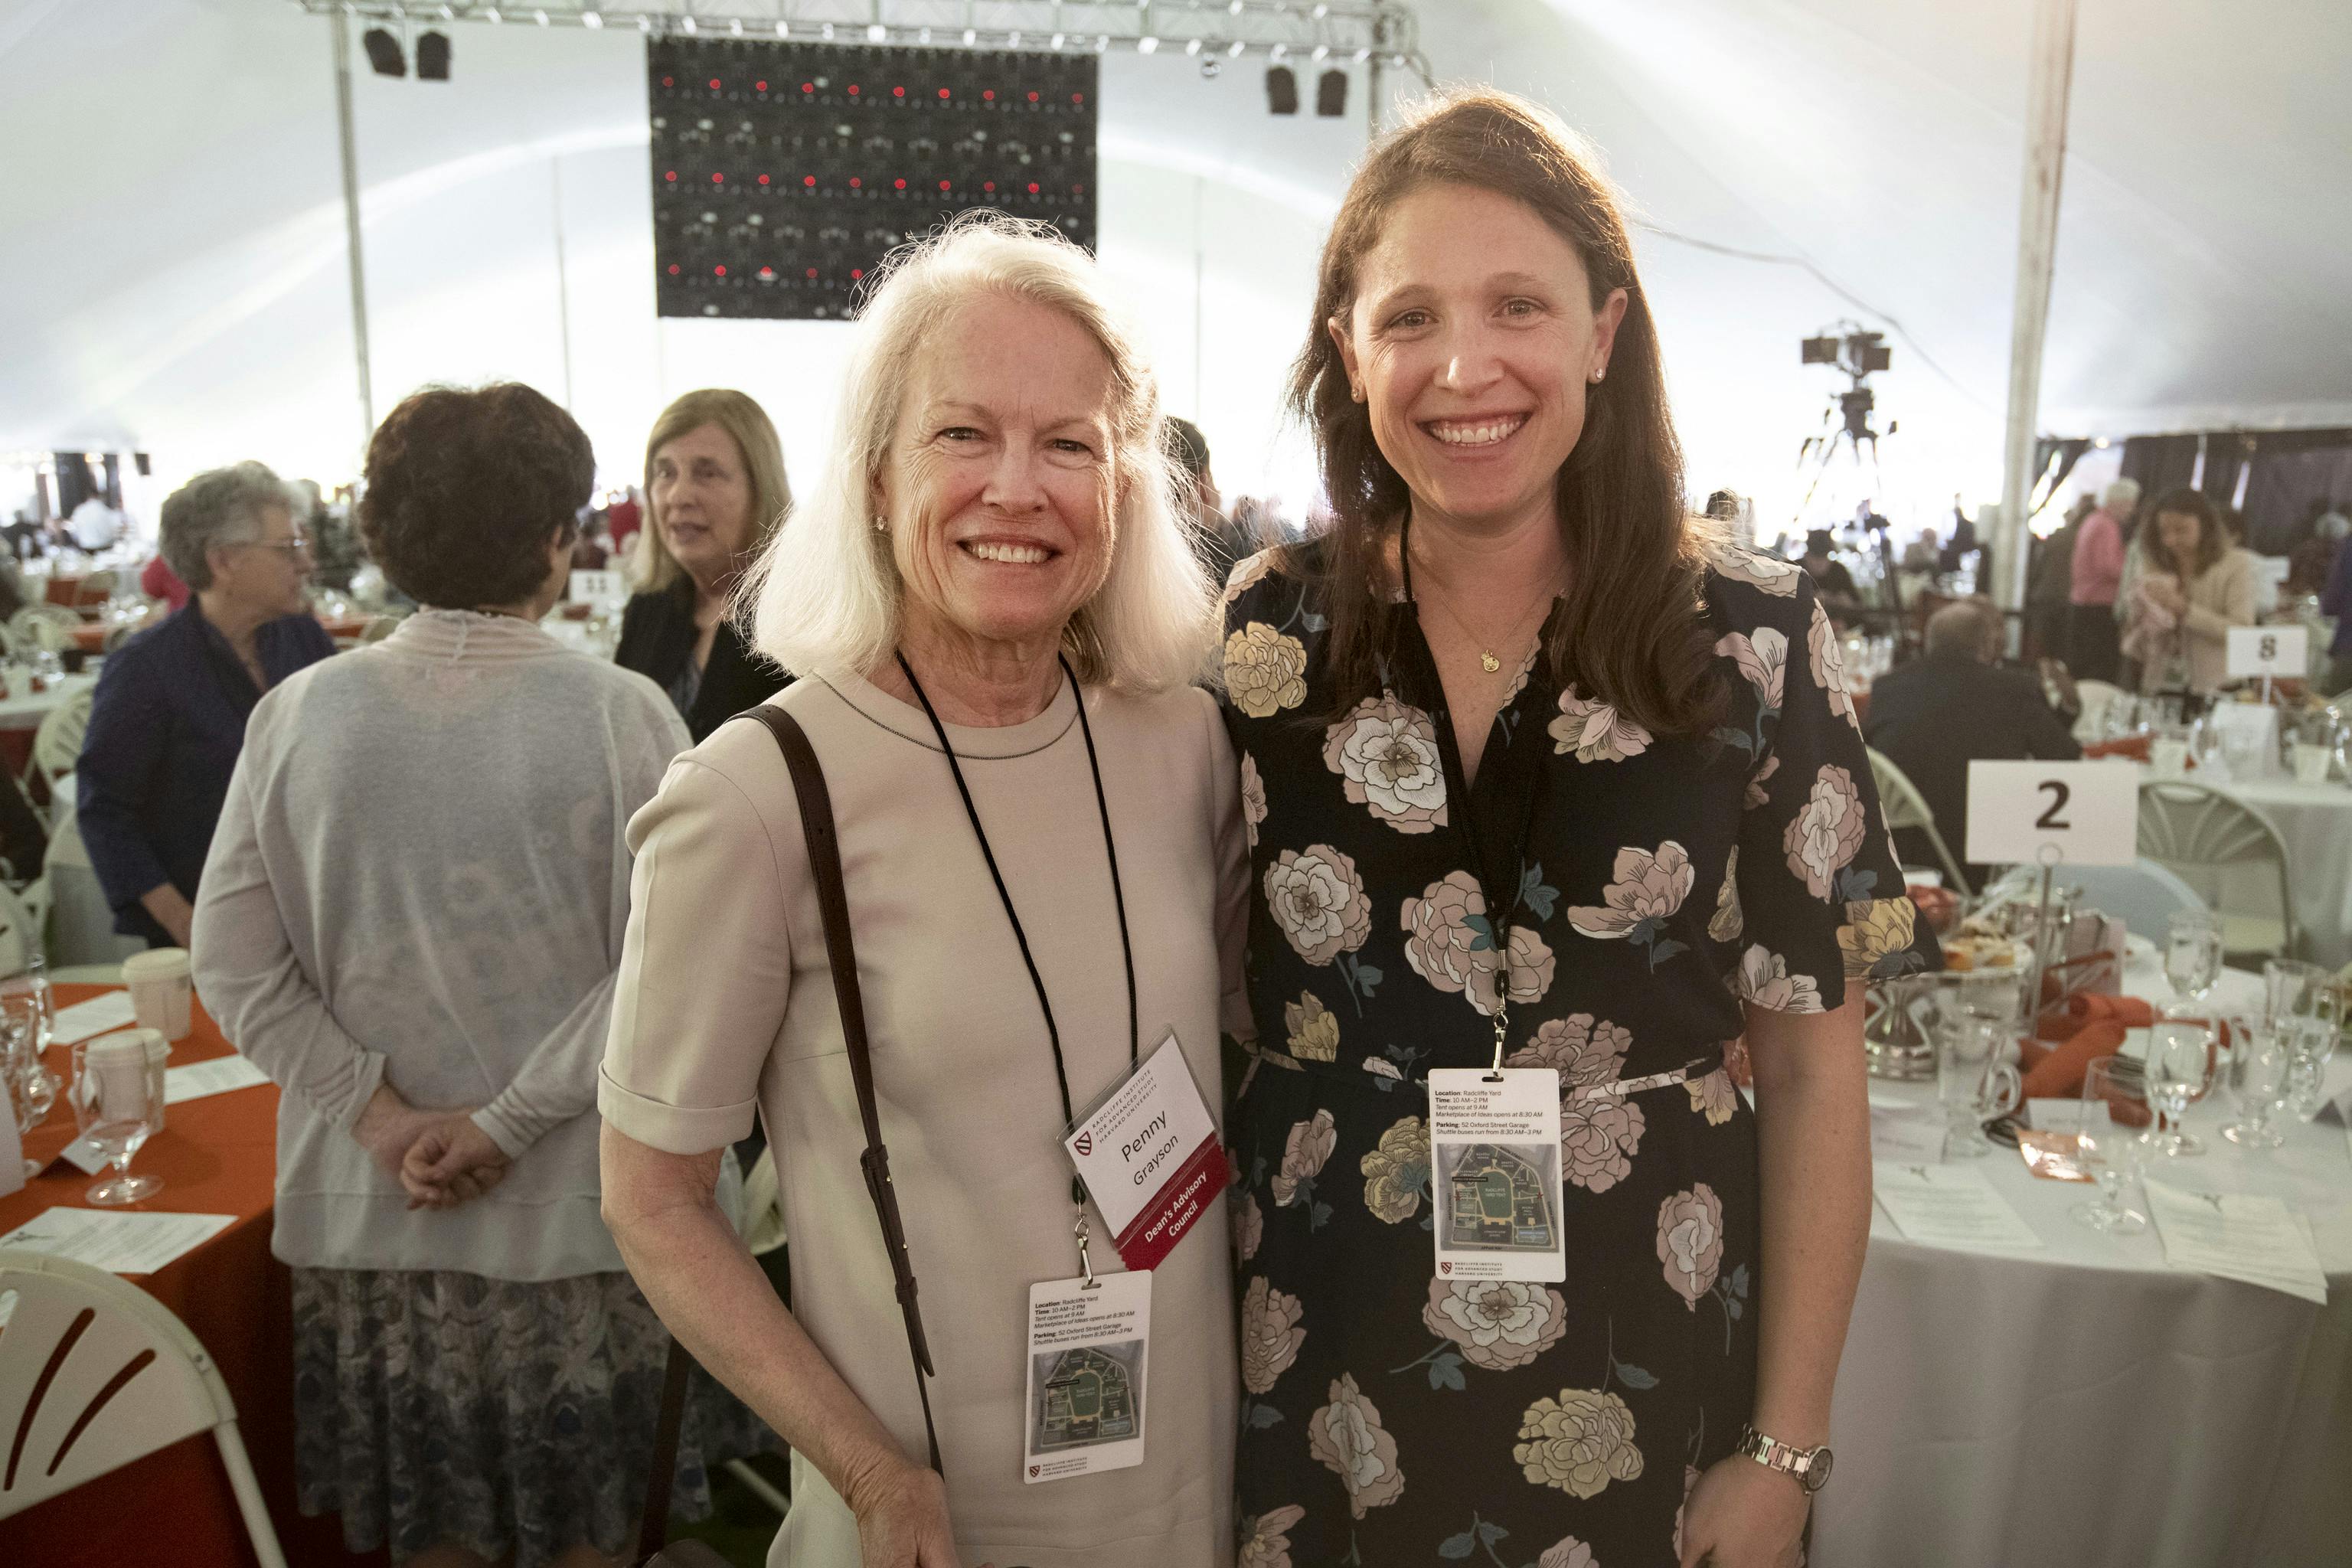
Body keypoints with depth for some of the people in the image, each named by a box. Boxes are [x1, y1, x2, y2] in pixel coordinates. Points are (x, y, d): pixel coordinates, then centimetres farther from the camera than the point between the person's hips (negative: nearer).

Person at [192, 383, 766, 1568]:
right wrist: (506, 1123, -10)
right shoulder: (623, 716, -14)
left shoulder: (299, 713, -6)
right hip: (575, 1205, -2)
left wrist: (382, 1114, -4)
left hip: (369, 1207, 3)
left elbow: (234, 966, -4)